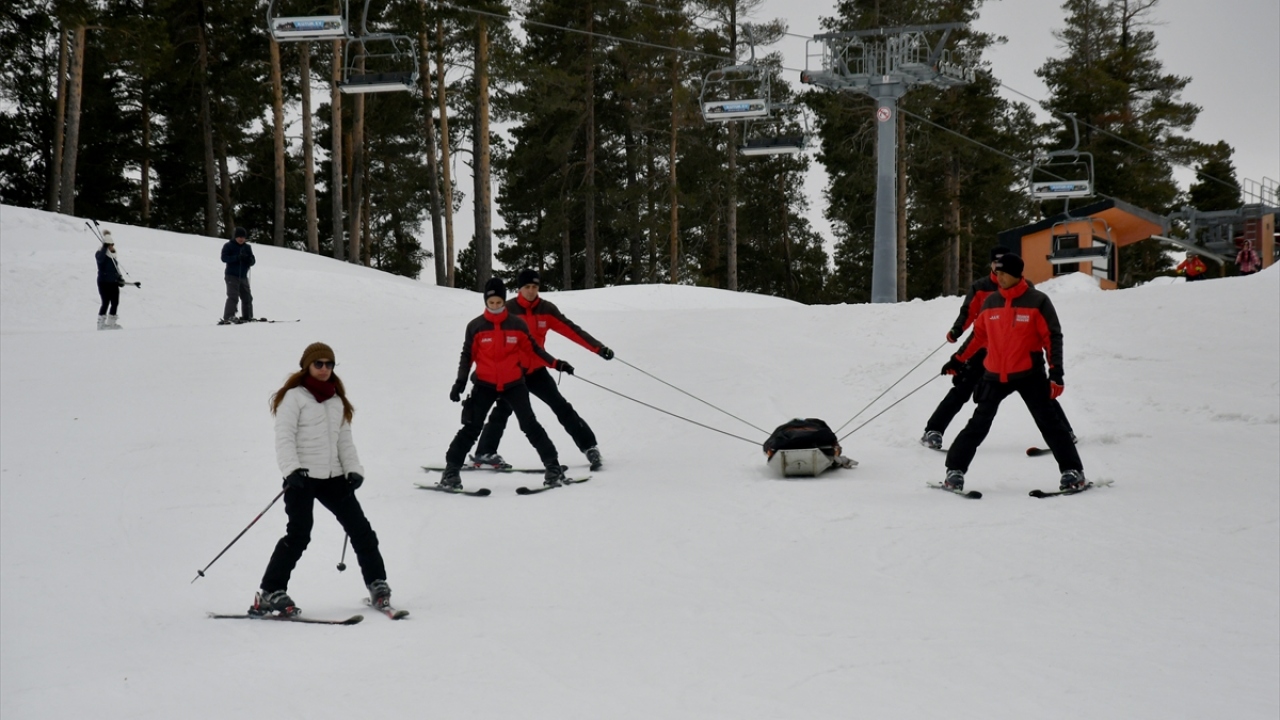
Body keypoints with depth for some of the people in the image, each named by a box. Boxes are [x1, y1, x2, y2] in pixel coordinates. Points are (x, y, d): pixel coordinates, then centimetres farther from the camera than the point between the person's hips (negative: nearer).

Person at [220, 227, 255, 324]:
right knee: (233, 296, -18)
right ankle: (228, 317, -24)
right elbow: (224, 258, -14)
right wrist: (237, 257, -26)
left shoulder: (247, 247, 12)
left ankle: (247, 317, 20)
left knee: (247, 298, 9)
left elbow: (253, 261, 9)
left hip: (243, 276, 6)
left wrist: (249, 259, -16)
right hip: (232, 276, -6)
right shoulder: (228, 246, -2)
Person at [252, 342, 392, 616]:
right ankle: (270, 593, -10)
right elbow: (284, 438, -10)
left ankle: (377, 584, 17)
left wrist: (354, 470, 4)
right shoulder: (294, 397, -3)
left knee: (360, 529, 5)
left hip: (333, 476, 6)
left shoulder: (338, 400, 16)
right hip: (302, 477, -6)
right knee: (298, 534, -15)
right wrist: (292, 469, -24)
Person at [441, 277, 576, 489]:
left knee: (530, 425, -3)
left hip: (513, 384, 0)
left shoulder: (517, 325, -1)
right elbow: (467, 356, 3)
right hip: (484, 385, 0)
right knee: (472, 428, -3)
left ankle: (553, 466, 2)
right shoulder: (475, 327, -3)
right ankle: (451, 470, 2)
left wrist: (555, 364, 0)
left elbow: (532, 348, 7)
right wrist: (460, 382, -3)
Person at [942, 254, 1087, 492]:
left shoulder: (1037, 301, -6)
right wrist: (959, 359, 15)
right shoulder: (991, 302, 5)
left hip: (1029, 374, -3)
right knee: (978, 425, 3)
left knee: (1048, 422, -2)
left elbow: (1052, 338, -6)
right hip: (995, 376, 3)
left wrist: (1056, 372, -13)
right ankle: (955, 470, 9)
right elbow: (979, 335, 17)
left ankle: (1072, 471, 6)